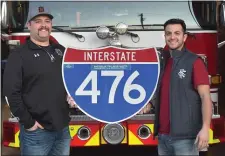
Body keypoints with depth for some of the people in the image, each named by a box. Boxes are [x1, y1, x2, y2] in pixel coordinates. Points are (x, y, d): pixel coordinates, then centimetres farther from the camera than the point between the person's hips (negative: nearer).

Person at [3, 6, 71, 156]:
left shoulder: (61, 51, 13)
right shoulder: (19, 55, -7)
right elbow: (11, 92, -13)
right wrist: (28, 122, -15)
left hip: (63, 128, 6)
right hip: (37, 132, -6)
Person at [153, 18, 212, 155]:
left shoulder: (194, 62, -5)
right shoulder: (164, 62, 15)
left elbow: (205, 97, -13)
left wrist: (205, 128, -22)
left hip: (185, 137, -6)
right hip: (163, 135, 6)